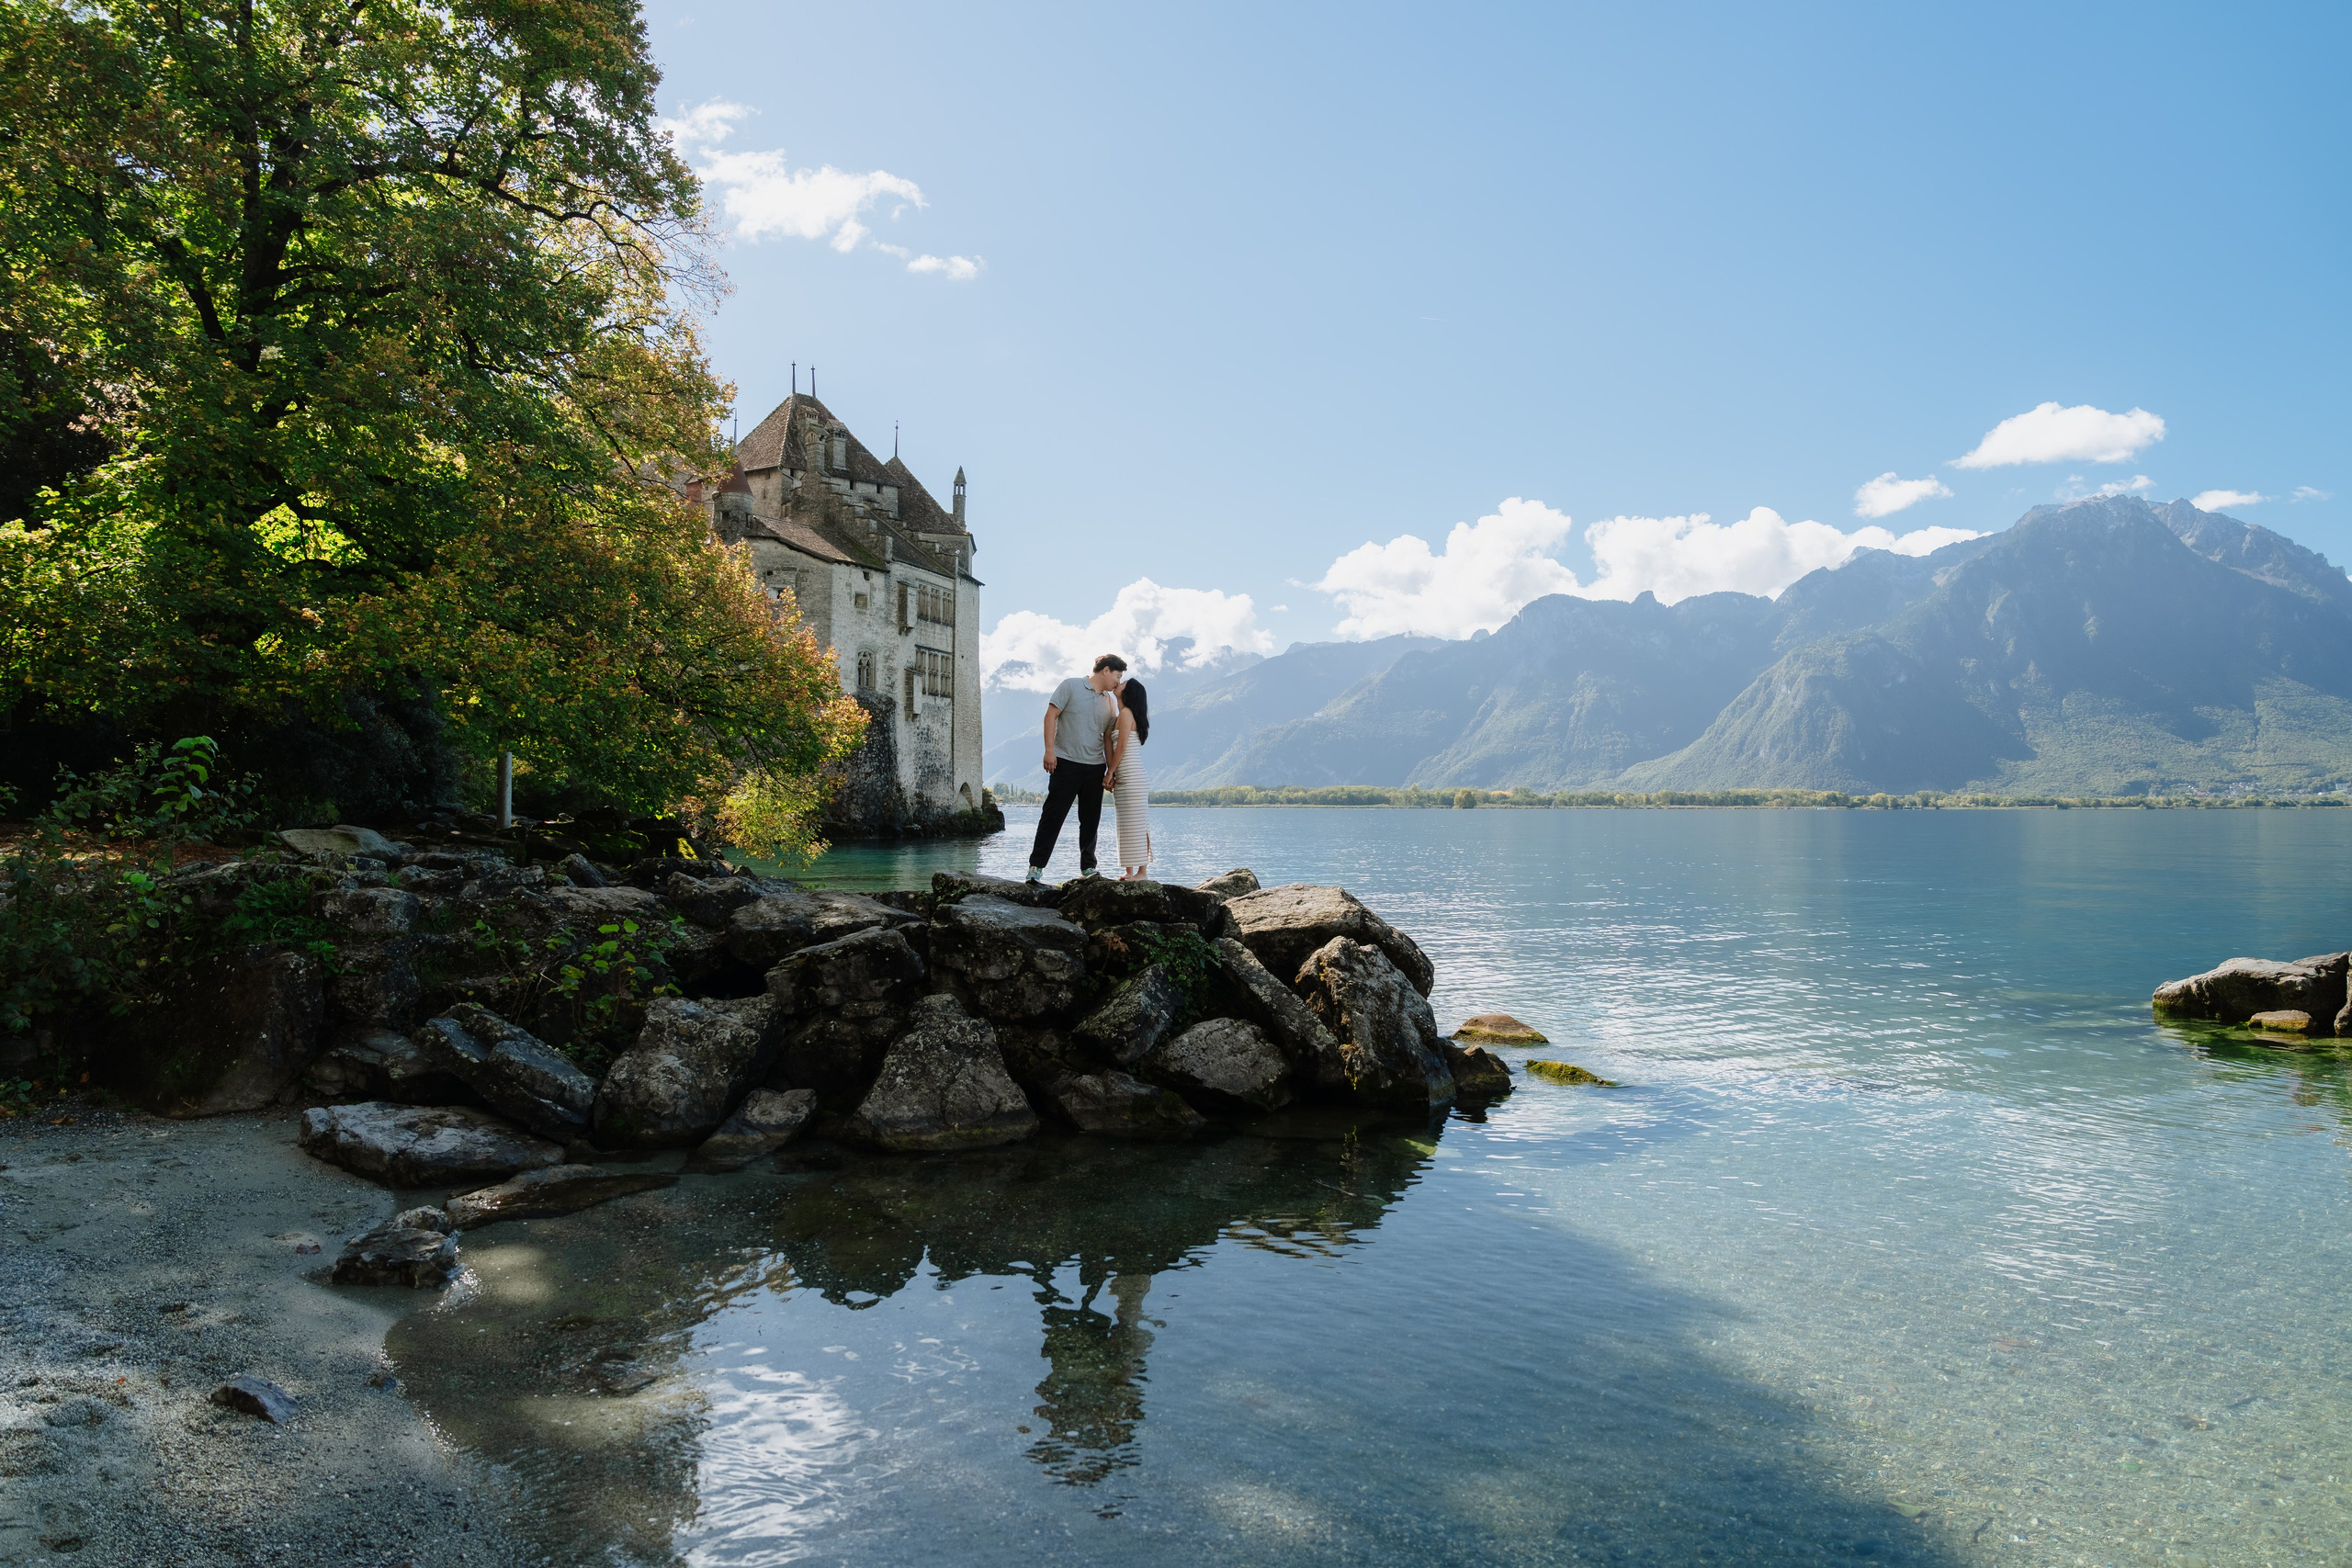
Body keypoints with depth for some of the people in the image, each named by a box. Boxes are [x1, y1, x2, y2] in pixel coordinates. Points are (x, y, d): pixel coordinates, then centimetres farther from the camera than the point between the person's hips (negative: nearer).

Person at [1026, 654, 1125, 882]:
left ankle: (1088, 867, 17)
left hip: (1095, 767, 5)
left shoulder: (1110, 702, 14)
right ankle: (1036, 866, 0)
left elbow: (1109, 737, 16)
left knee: (1091, 819, 8)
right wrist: (1049, 749, -13)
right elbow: (1051, 715, -5)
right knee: (1053, 815, -5)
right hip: (1066, 762, -5)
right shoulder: (1071, 686, -1)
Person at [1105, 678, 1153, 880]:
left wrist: (1110, 773, -8)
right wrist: (1112, 775, 12)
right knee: (1128, 825, 9)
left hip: (1132, 779, -10)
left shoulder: (1126, 713, -8)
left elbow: (1121, 746, -13)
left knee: (1135, 825, -8)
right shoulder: (1126, 715, 19)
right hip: (1125, 780, 10)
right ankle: (1129, 871, 12)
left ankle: (1142, 871, -7)